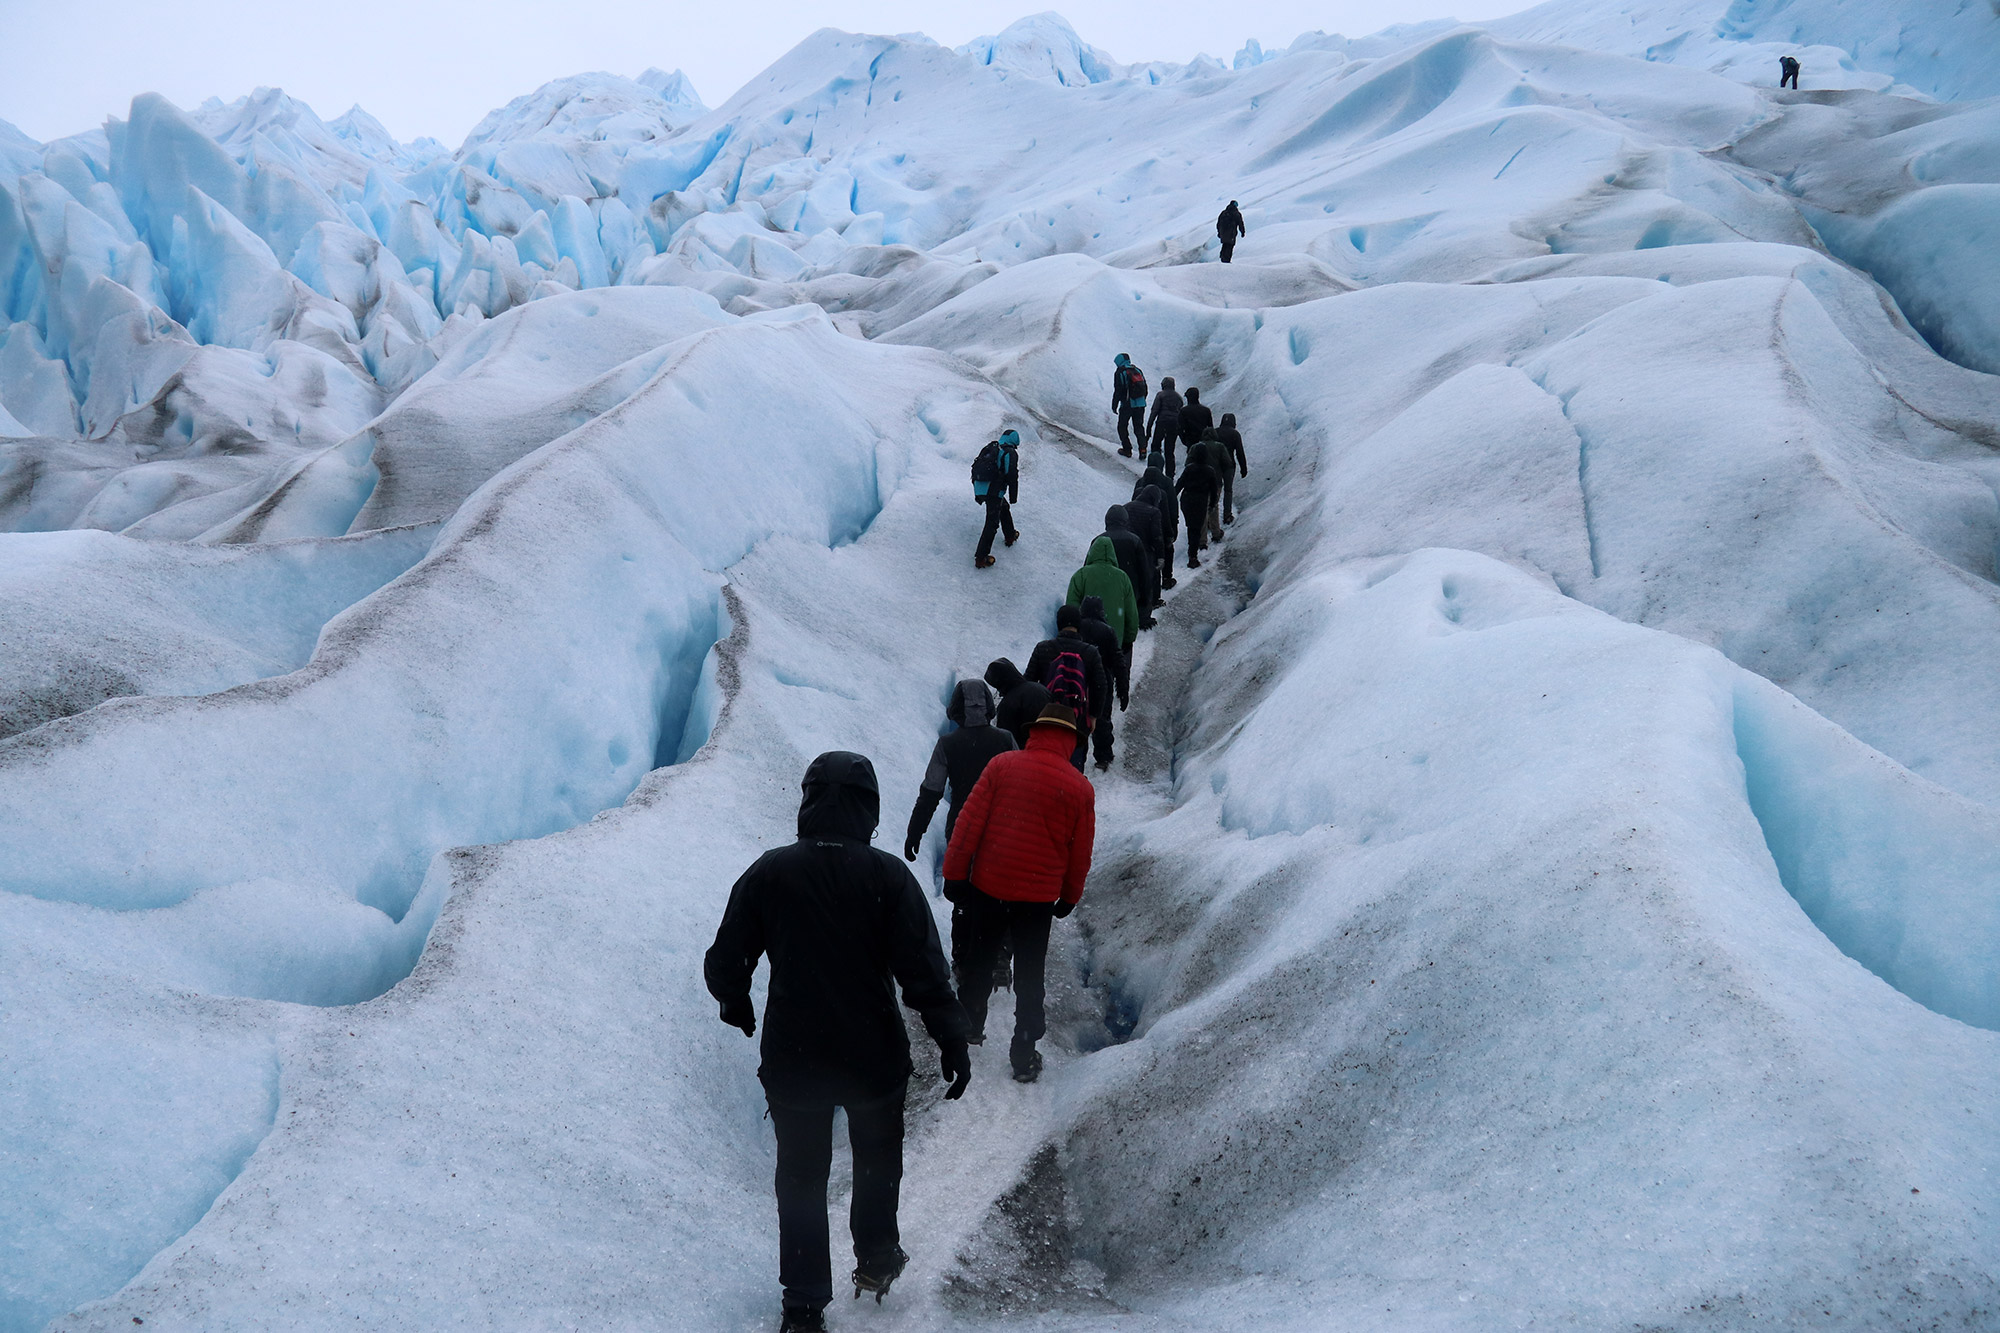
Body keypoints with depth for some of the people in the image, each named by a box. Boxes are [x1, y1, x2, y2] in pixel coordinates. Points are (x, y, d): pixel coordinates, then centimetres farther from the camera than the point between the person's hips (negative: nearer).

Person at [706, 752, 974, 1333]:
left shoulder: (769, 872, -10)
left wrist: (736, 1005, 17)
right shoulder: (888, 877, -15)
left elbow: (724, 962, -4)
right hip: (875, 1061, -1)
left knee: (800, 1176, 16)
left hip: (792, 1061, 1)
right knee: (878, 1155, 27)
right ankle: (875, 1258, 40)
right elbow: (923, 970, -17)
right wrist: (953, 1041, -7)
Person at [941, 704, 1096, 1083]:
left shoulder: (1002, 766, -7)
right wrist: (1069, 896, 17)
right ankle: (1024, 1058, 15)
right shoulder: (1080, 788, -5)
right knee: (1030, 977, 12)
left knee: (978, 965, 19)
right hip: (1039, 896, 0)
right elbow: (1080, 852, 2)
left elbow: (970, 823, -7)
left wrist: (955, 874, 0)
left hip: (988, 886, 0)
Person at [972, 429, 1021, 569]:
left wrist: (978, 494, 25)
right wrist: (1013, 497, -2)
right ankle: (980, 558, -6)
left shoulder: (989, 448, 15)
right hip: (994, 492, -8)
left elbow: (976, 468, 19)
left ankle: (1010, 536, 48)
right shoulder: (1010, 453, -7)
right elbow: (1012, 476, -12)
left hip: (980, 488, 8)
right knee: (992, 522, -3)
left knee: (1004, 507, 31)